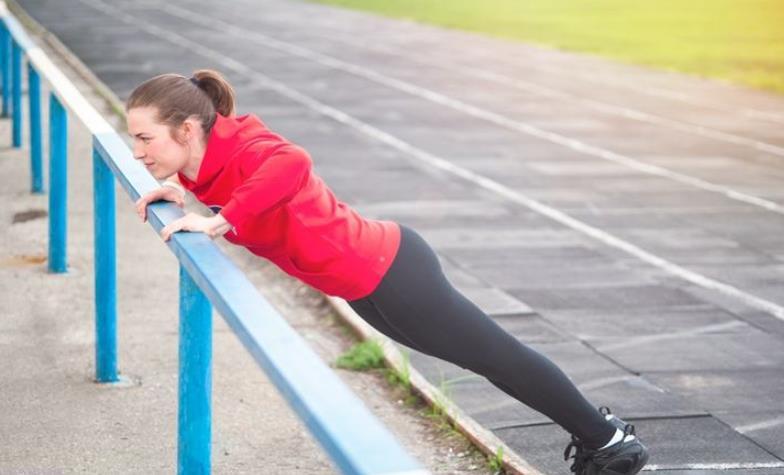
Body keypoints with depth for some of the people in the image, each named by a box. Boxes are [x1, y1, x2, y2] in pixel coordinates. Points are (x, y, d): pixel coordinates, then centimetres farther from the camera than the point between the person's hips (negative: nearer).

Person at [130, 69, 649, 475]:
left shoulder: (237, 149, -27)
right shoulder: (212, 152, -1)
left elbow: (292, 163, -48)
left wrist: (220, 220, -44)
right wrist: (179, 188, 4)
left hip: (387, 276, -10)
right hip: (377, 272, 10)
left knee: (498, 354, 8)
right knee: (489, 354, 22)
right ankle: (596, 433, 40)